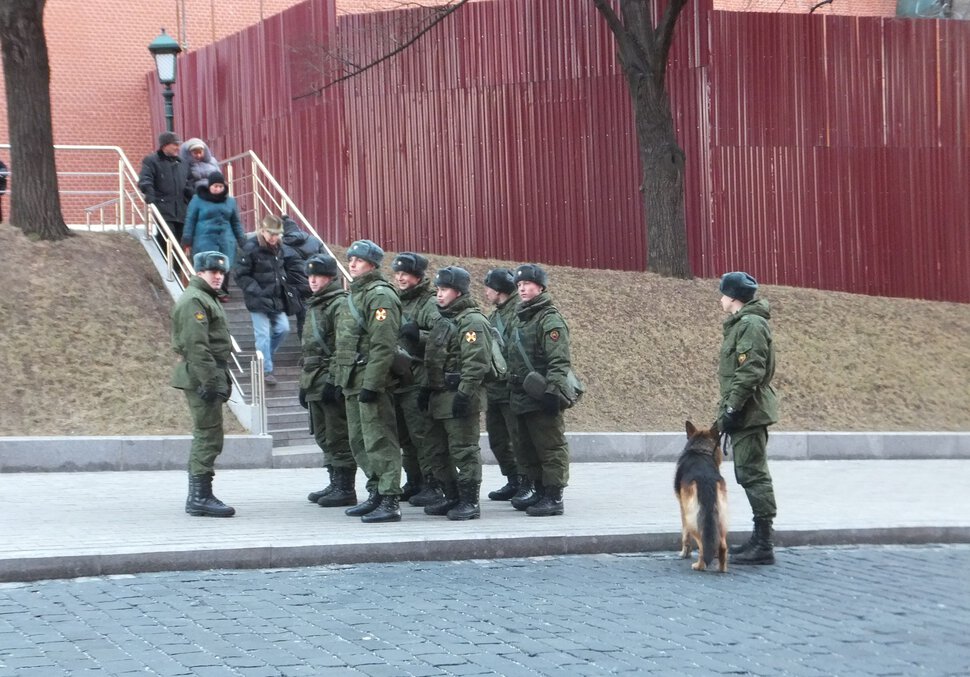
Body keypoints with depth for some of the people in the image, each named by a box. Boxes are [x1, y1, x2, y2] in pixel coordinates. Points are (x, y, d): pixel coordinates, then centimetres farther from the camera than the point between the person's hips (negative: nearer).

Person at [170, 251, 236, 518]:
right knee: (209, 436, -11)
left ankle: (198, 496, 19)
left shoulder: (206, 298, 22)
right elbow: (196, 346, -21)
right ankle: (201, 497, -9)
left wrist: (220, 380, 22)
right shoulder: (194, 300, -12)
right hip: (201, 376, -11)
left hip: (208, 376, 11)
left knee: (205, 436, 14)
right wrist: (210, 382, -24)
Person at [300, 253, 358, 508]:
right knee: (324, 437, 13)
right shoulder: (313, 306, 20)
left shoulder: (340, 305, -9)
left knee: (338, 437, -7)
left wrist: (334, 381, -22)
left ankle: (346, 489, -3)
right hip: (315, 383, 10)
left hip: (332, 382, -10)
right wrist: (304, 384, 23)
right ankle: (335, 484, 21)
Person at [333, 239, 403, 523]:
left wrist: (372, 384, -23)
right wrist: (342, 379, 20)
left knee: (380, 441, -10)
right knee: (360, 442, 14)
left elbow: (383, 346, -19)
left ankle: (390, 501, -9)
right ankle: (376, 494, 22)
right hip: (354, 382, 10)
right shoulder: (355, 294, 19)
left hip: (372, 381, -10)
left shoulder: (380, 296, -12)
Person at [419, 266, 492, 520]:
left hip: (461, 397, -10)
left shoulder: (472, 321, -11)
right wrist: (427, 389, 18)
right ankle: (452, 498, 23)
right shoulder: (444, 320, 19)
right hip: (440, 398, 10)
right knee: (444, 449, 14)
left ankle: (470, 502, -2)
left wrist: (464, 394, -23)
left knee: (464, 450, -7)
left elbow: (476, 363, -19)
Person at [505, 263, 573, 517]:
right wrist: (511, 390, 22)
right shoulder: (520, 319, 19)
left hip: (542, 398, -9)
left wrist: (552, 391, -24)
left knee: (550, 446, -6)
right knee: (527, 447, 15)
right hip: (521, 398, 9)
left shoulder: (550, 320, -10)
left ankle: (553, 496, -4)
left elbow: (559, 362, -17)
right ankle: (537, 489, 25)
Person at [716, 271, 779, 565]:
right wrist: (730, 409, 19)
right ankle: (759, 539, 22)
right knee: (748, 474, 15)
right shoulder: (741, 323, 18)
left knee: (753, 474, -10)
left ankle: (763, 545, -9)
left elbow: (750, 372, -21)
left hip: (748, 413, -11)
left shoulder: (750, 324, -14)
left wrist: (733, 408, -21)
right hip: (746, 414, 11)